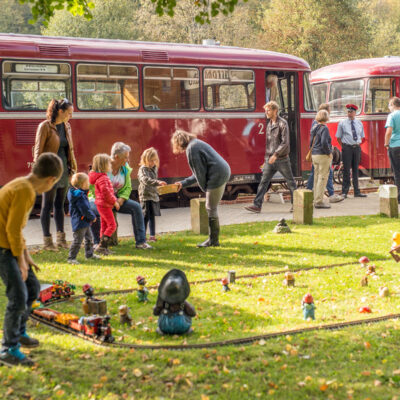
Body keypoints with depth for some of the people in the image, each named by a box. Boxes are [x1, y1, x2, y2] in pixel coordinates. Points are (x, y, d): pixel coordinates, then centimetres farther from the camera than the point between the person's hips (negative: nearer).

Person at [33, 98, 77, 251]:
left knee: (60, 205, 12)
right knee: (47, 206, 0)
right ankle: (47, 240, 5)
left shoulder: (66, 126, 10)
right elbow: (38, 150, -11)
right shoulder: (45, 126, -10)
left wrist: (73, 167, 16)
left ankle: (61, 238, 19)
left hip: (64, 170, 7)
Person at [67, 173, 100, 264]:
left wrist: (91, 217, 13)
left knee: (89, 238, 23)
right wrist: (93, 217, -11)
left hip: (85, 222, 11)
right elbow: (85, 210, -24)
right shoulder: (80, 197, -24)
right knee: (77, 240, -7)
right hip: (80, 223, -11)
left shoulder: (82, 194, 10)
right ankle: (71, 258, -1)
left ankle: (89, 254, 37)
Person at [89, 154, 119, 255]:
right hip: (104, 205, -11)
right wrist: (114, 202, -14)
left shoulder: (102, 177, 13)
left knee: (104, 225, 14)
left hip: (102, 204, 11)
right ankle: (101, 245, -11)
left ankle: (104, 247, 17)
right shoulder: (103, 178, -20)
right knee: (112, 225, -8)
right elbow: (106, 192, -24)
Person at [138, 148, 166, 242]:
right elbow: (146, 180, -31)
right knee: (146, 216, -6)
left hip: (154, 196, 7)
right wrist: (158, 182, -41)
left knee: (152, 216, 12)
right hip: (145, 196, -7)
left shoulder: (154, 168, 10)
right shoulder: (143, 169, -14)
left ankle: (152, 236, 18)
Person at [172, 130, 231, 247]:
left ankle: (213, 240, 5)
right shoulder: (196, 144, 22)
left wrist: (204, 188, -2)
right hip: (224, 172, 10)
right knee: (211, 208, 14)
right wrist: (183, 183, 27)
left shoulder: (191, 148, -10)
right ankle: (213, 239, 18)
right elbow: (199, 173, 25)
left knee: (211, 208, -2)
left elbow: (200, 172, -13)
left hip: (217, 175, -10)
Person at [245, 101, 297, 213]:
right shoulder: (269, 124, 13)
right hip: (270, 159, 7)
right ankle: (257, 205, -5)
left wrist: (275, 154, -24)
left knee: (290, 182, 5)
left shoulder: (282, 123, -10)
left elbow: (285, 142, -17)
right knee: (264, 181, -2)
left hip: (282, 159, -6)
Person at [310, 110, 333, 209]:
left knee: (317, 178, 13)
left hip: (315, 155, 8)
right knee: (322, 178, -4)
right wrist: (329, 152, -13)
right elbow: (324, 142, -24)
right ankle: (319, 201, -5)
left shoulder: (314, 128, 11)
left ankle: (316, 200, 17)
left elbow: (311, 142, 15)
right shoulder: (324, 128, -14)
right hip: (323, 156, -8)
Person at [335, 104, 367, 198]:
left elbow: (362, 136, 20)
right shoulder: (342, 123, 0)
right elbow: (338, 137, 4)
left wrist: (358, 144, 7)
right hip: (347, 148, -4)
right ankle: (344, 192, -1)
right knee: (346, 170, -6)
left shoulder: (359, 123, 10)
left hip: (357, 148, 4)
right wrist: (343, 147, -2)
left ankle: (357, 192, 12)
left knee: (356, 169, 8)